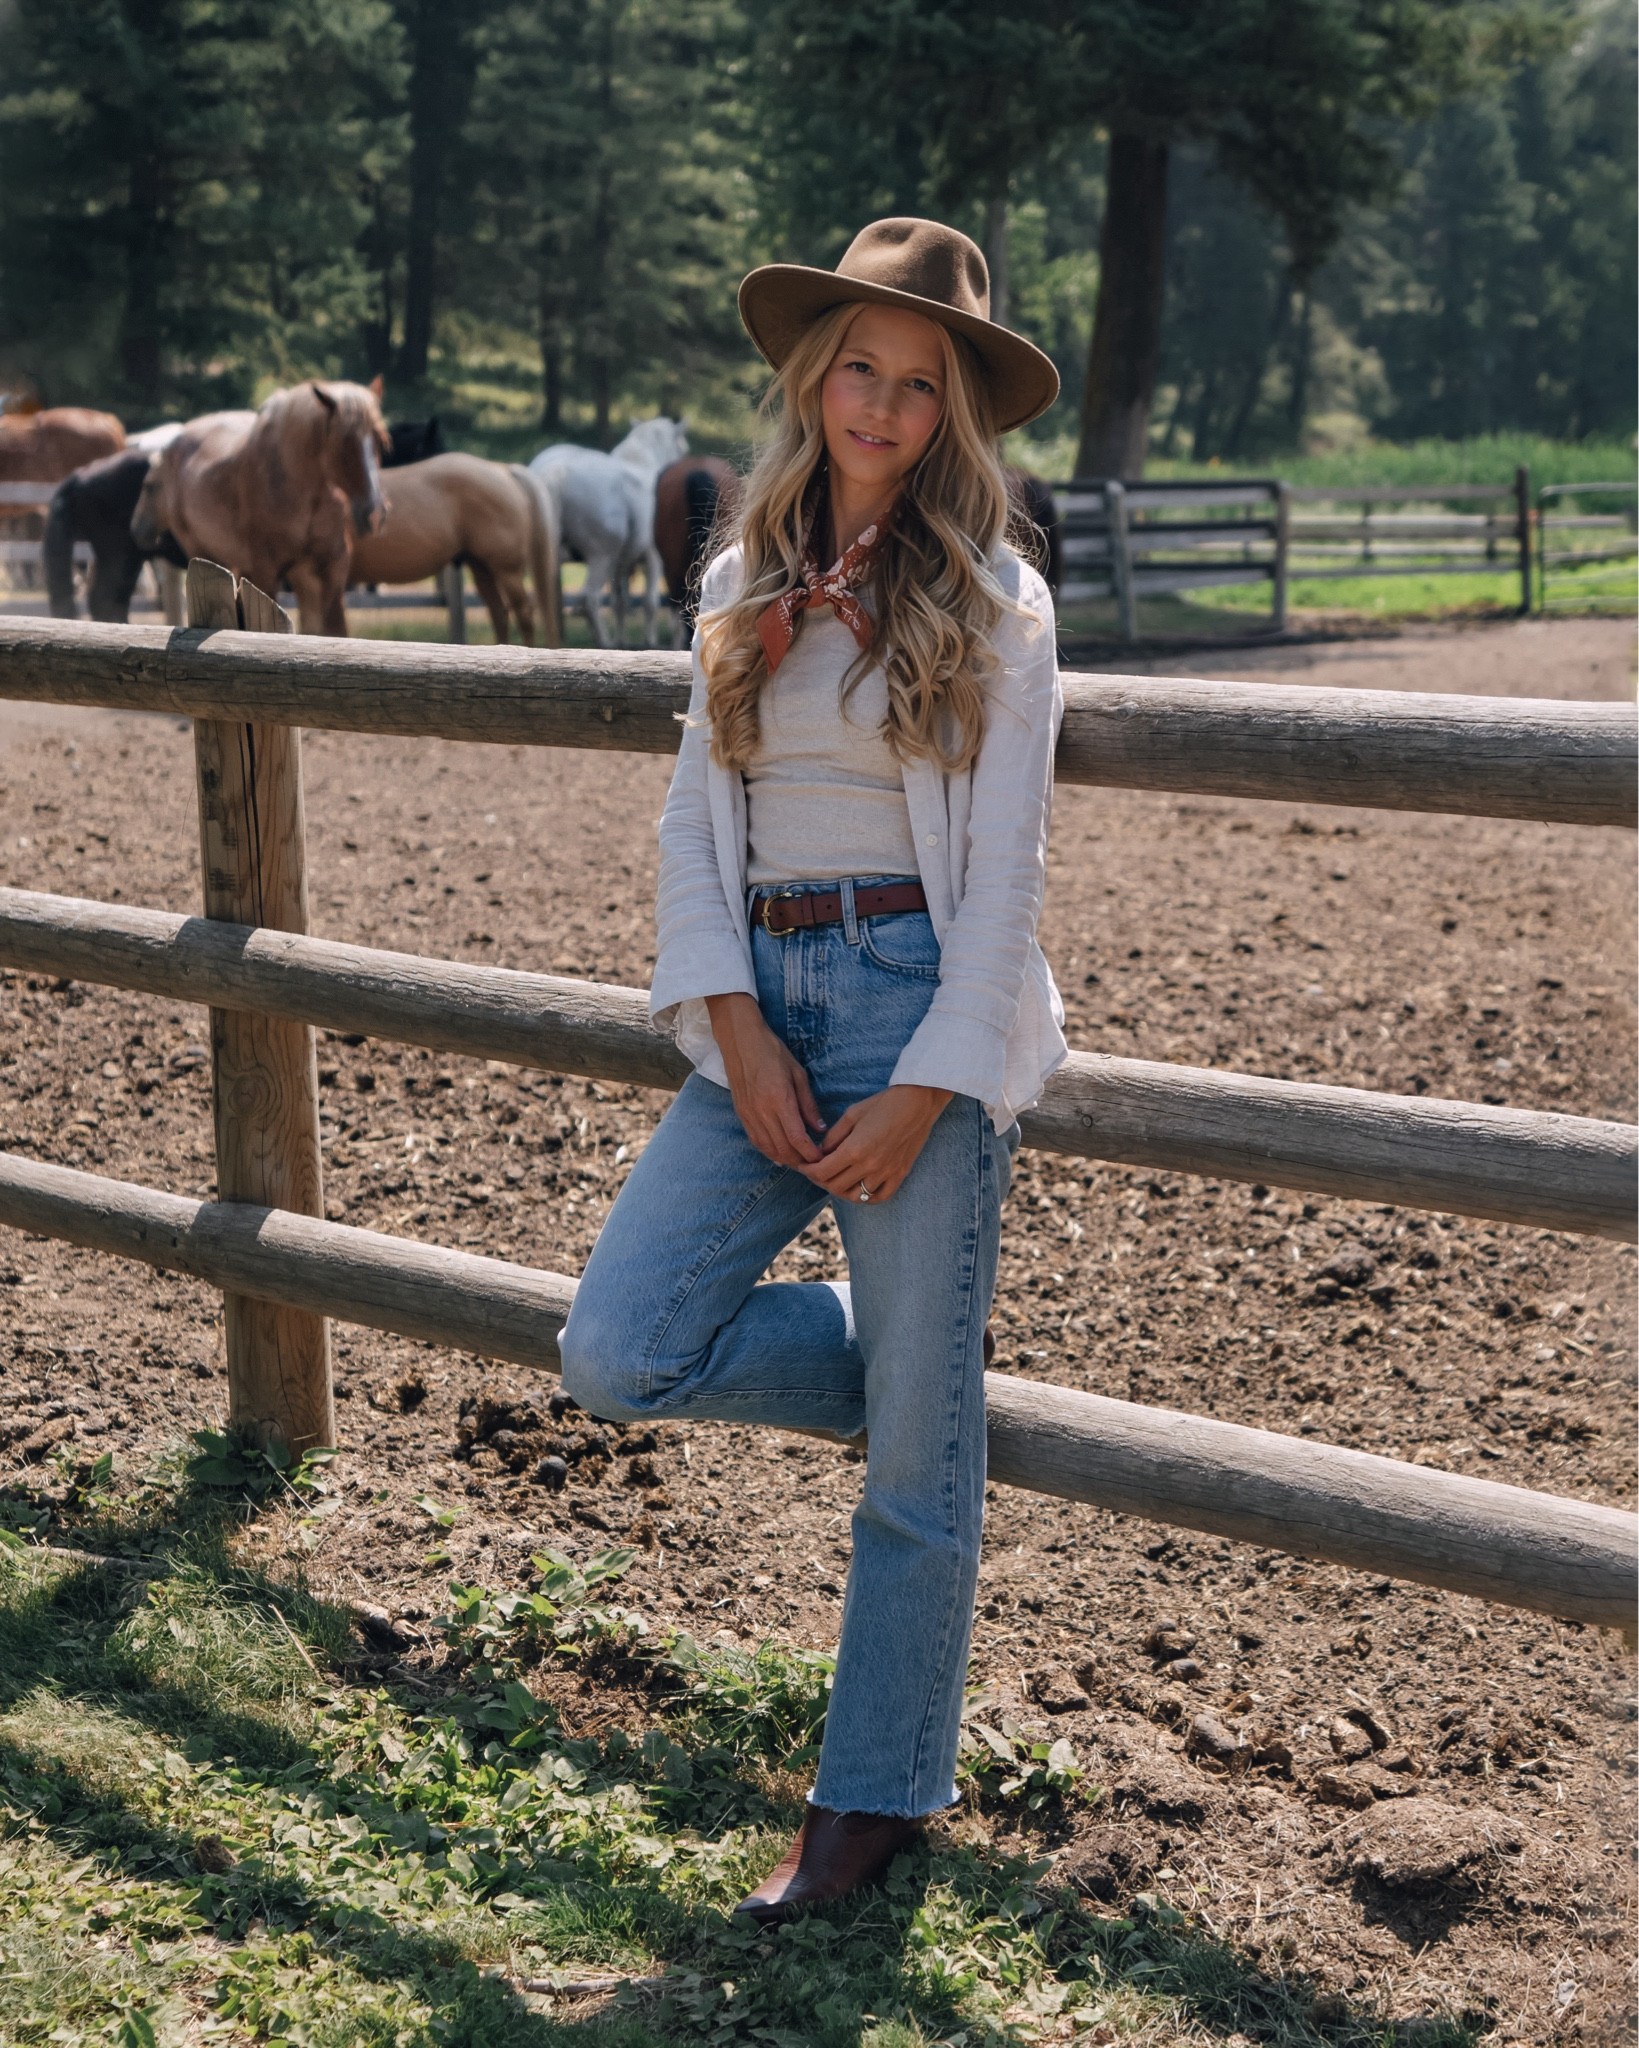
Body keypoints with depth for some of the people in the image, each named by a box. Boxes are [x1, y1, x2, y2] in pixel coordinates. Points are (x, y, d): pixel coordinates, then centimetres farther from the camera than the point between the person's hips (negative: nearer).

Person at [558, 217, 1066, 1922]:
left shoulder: (993, 605, -2)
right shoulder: (745, 590, 11)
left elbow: (1004, 875, -6)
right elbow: (692, 821, 6)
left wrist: (920, 1096, -12)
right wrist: (738, 1034, -7)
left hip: (924, 1011, -5)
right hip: (759, 1006, 5)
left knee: (917, 1457, 2)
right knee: (617, 1357, -7)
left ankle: (877, 1796, 20)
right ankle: (900, 1367, 21)